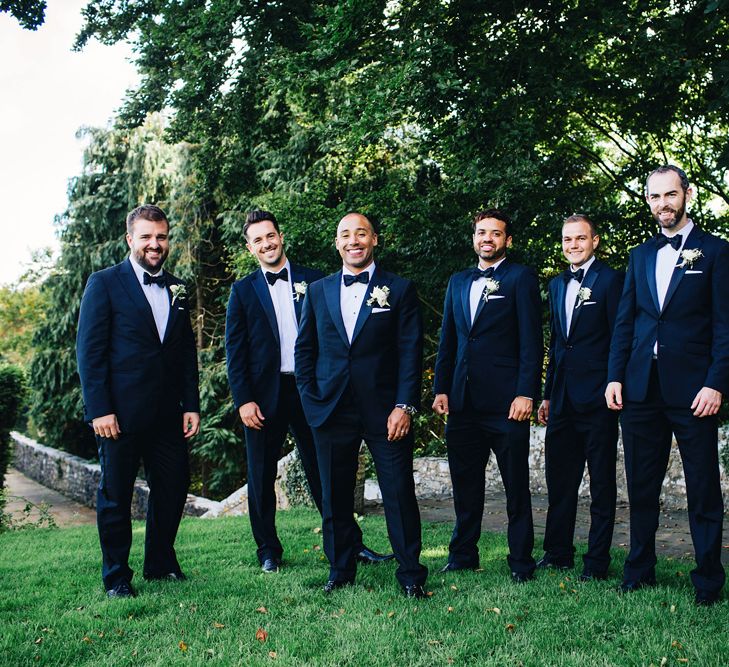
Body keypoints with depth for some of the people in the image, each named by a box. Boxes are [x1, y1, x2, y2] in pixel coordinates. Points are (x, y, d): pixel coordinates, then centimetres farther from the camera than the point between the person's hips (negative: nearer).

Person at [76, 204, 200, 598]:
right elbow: (89, 351, -7)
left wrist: (191, 405, 8)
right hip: (121, 413, -5)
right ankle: (116, 577, 17)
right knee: (115, 495, 5)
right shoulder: (104, 283, -3)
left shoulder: (176, 290, 13)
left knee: (173, 487, 8)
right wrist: (99, 410, -13)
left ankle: (161, 563, 26)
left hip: (168, 413, 5)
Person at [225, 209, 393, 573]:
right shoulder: (243, 290, 4)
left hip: (310, 390, 0)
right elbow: (235, 350, 1)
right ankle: (268, 550, 21)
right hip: (264, 394, 0)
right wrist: (244, 401, -7)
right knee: (262, 477, 8)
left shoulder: (313, 280, 6)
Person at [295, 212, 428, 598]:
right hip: (331, 409, 3)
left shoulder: (399, 289, 3)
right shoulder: (318, 291, 11)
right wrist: (311, 402, 3)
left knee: (400, 494, -1)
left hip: (385, 410, -3)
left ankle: (411, 574, 12)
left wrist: (405, 406, -11)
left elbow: (410, 352, -2)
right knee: (335, 497, 9)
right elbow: (304, 351, 13)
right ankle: (340, 571, 23)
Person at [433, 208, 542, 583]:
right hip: (462, 401, 6)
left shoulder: (520, 278, 0)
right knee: (465, 484, 12)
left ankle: (520, 561, 12)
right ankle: (463, 553, 24)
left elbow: (531, 340, -6)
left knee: (516, 486, 3)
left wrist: (526, 393, -14)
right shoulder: (458, 282, 17)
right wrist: (441, 389, 10)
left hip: (506, 401, -5)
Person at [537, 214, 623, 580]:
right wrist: (548, 394, 16)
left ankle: (597, 560, 11)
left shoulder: (610, 279, -4)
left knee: (601, 483, 4)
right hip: (563, 400, 7)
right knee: (559, 481, 12)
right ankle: (557, 553, 24)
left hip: (597, 399, -6)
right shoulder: (557, 284, 16)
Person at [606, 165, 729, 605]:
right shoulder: (641, 256, 15)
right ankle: (640, 571, 23)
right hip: (642, 388, 5)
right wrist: (615, 377, 4)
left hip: (692, 389, -4)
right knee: (641, 487, 11)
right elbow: (625, 322, 14)